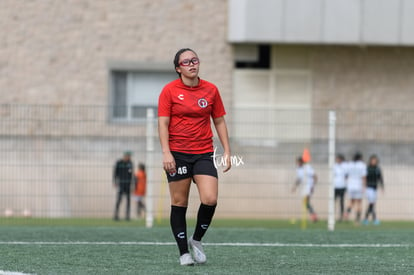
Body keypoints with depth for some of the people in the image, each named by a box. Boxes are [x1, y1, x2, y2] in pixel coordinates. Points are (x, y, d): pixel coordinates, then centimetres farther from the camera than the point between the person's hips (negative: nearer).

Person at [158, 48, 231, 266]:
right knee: (179, 203, 0)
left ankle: (196, 240, 10)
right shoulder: (170, 90, -1)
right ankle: (184, 253, 9)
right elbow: (163, 123, -4)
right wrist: (166, 153, -14)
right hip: (177, 155, -2)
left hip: (204, 154, 2)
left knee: (210, 199, -14)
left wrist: (226, 151, 7)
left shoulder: (210, 90, 7)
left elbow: (219, 121, 13)